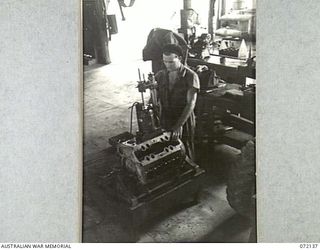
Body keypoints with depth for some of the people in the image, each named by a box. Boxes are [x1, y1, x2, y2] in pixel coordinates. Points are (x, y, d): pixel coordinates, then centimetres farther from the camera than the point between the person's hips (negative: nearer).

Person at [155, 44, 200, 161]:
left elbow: (191, 104, -17)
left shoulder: (191, 76, -11)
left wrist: (179, 125, -25)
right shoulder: (160, 75, 3)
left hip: (184, 121, -3)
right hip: (165, 122, 3)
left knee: (186, 154, 8)